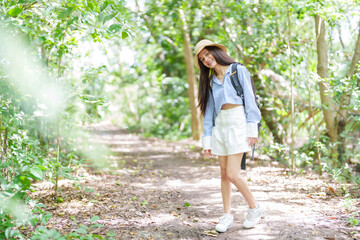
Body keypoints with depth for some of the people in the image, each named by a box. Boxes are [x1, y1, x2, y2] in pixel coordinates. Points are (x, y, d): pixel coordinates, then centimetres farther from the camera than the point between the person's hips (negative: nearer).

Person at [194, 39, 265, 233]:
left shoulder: (238, 71, 2)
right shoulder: (211, 81, 17)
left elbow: (249, 99, -3)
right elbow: (209, 111, 15)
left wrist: (252, 129, -11)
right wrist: (207, 141, 10)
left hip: (237, 122, -5)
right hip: (220, 125, 5)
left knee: (232, 174, -12)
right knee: (224, 174, 5)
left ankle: (255, 207, 7)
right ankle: (227, 215, 15)